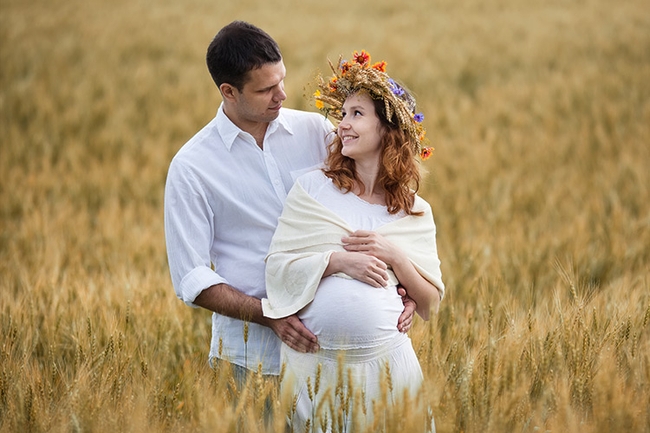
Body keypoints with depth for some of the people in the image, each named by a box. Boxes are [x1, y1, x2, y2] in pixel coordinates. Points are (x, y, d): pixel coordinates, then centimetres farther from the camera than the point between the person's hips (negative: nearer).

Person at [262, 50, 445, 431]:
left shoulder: (415, 213, 7)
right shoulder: (312, 188, 4)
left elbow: (431, 303, 5)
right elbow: (278, 267, -3)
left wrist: (395, 257, -10)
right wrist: (338, 260, -16)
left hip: (384, 360, 1)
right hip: (314, 361, 0)